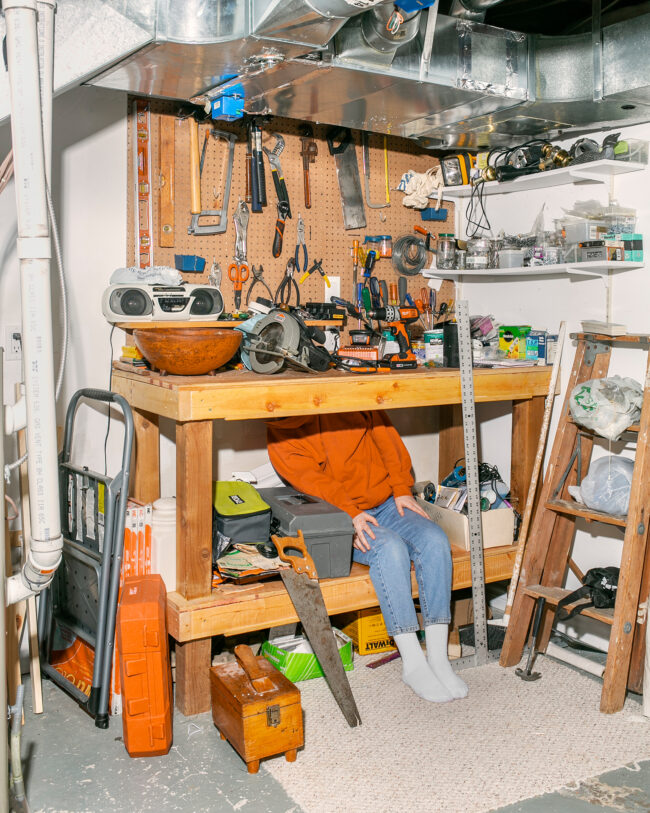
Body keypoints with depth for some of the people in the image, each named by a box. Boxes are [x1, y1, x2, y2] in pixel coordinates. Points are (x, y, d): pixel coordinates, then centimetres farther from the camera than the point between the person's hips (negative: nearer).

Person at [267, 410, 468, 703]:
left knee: (435, 540, -23)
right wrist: (350, 514, -27)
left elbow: (386, 438, 7)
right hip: (340, 518, -4)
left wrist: (402, 489, -3)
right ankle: (412, 663, -25)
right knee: (390, 547, -32)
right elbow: (311, 479, -14)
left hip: (389, 504, 4)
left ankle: (438, 657, -19)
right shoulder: (281, 433, -3)